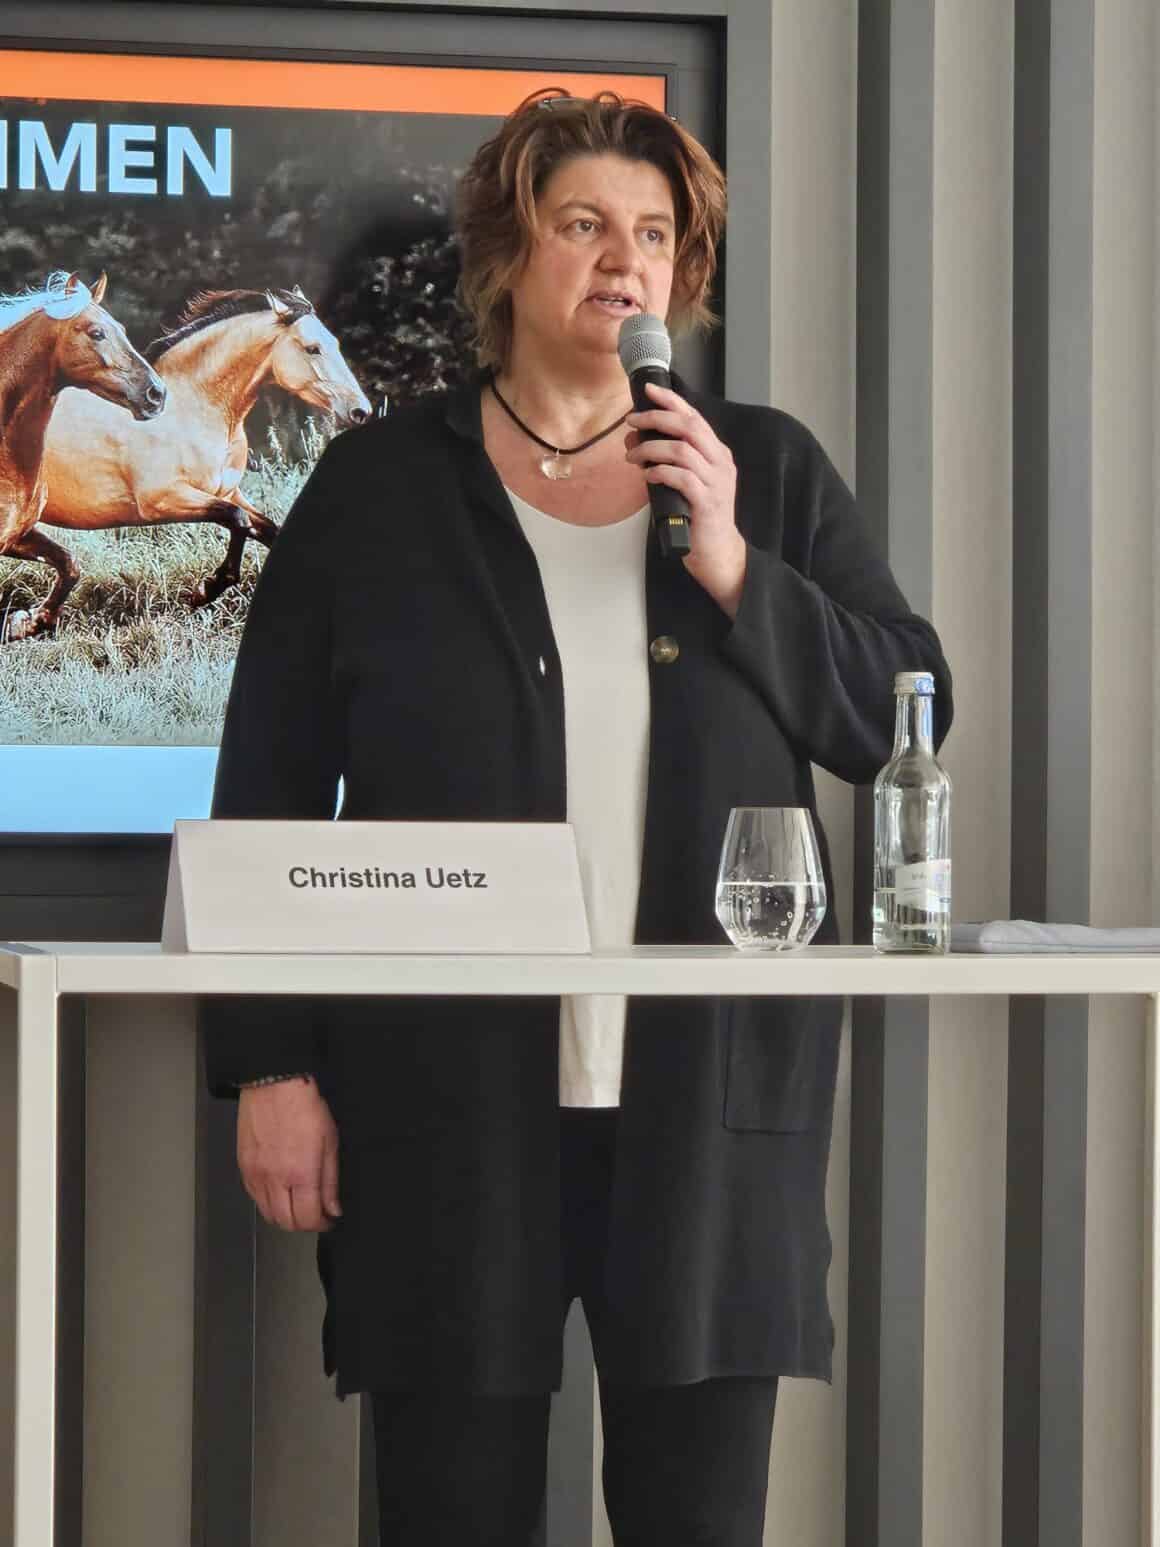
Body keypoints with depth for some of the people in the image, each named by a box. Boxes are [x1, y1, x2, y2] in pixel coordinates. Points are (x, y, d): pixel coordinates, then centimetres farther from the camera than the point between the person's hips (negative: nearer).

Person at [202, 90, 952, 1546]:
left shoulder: (770, 472, 11)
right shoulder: (379, 485, 6)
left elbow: (908, 720, 6)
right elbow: (267, 791, 5)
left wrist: (733, 568, -7)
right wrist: (269, 1064, -2)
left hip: (708, 1095, 1)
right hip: (450, 1097, -1)